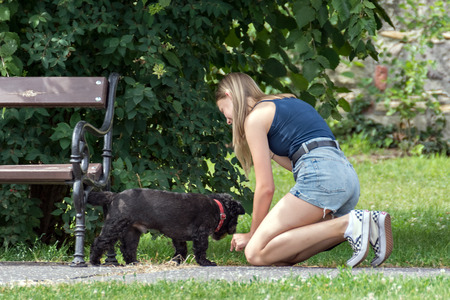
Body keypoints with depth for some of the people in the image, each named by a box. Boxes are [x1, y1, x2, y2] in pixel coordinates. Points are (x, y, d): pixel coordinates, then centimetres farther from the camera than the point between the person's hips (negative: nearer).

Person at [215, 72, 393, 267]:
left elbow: (266, 187, 1)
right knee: (282, 257, 10)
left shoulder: (255, 118, 5)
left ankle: (346, 225, -21)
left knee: (256, 254, -12)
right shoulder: (287, 102, 29)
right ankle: (367, 226, -3)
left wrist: (253, 235, 12)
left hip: (321, 178, -9)